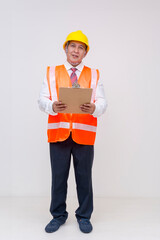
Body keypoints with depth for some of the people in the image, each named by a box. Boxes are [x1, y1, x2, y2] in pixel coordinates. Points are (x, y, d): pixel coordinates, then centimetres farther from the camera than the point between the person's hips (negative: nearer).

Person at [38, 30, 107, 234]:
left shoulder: (94, 75, 10)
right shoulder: (51, 72, 9)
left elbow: (102, 103, 3)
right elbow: (42, 100, 2)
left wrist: (94, 108, -20)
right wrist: (52, 106, -20)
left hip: (84, 134, 0)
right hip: (58, 132, 0)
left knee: (84, 176, 7)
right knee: (58, 176, 8)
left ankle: (84, 216, 25)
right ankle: (58, 215, 27)